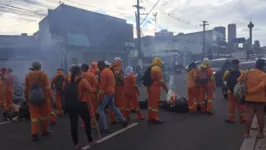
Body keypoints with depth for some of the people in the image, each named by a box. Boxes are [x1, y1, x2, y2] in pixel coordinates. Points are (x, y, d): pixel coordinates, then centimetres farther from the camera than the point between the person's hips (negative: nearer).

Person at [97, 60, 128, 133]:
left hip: (106, 93, -9)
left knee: (100, 109, 0)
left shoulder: (103, 73, -16)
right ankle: (123, 120, 25)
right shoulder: (110, 71, 13)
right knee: (113, 107, 23)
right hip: (112, 92, 9)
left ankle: (105, 128, -1)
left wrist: (100, 97, -16)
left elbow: (102, 86, -19)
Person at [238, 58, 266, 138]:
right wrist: (250, 91, -15)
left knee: (249, 115, 7)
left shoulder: (246, 72, -1)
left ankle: (247, 133, 11)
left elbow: (239, 81, 3)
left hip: (249, 98, 2)